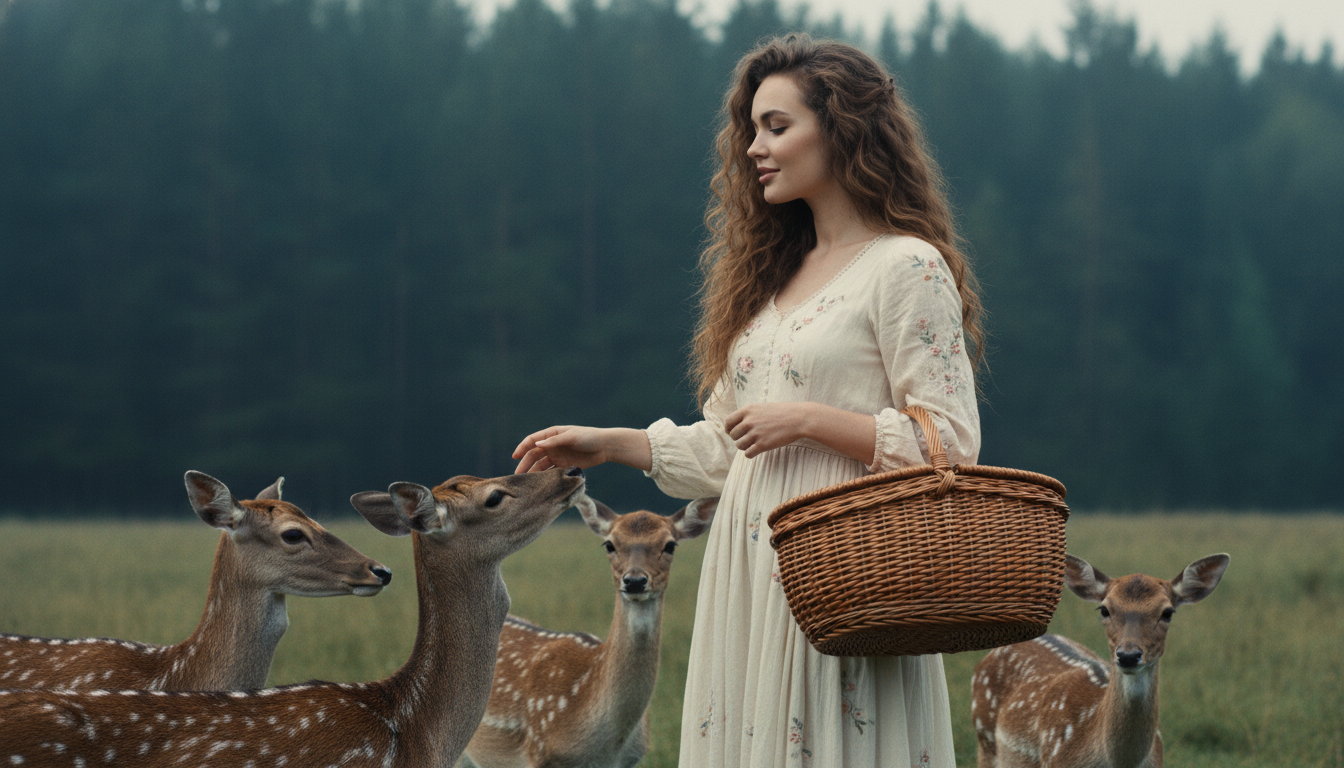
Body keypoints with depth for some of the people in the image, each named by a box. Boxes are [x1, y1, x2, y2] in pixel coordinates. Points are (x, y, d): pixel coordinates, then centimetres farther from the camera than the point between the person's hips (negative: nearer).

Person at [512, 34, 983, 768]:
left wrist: (808, 419, -15)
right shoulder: (777, 278, 19)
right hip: (750, 585, 7)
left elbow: (952, 442, -12)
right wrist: (609, 443, 16)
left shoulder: (907, 268, -5)